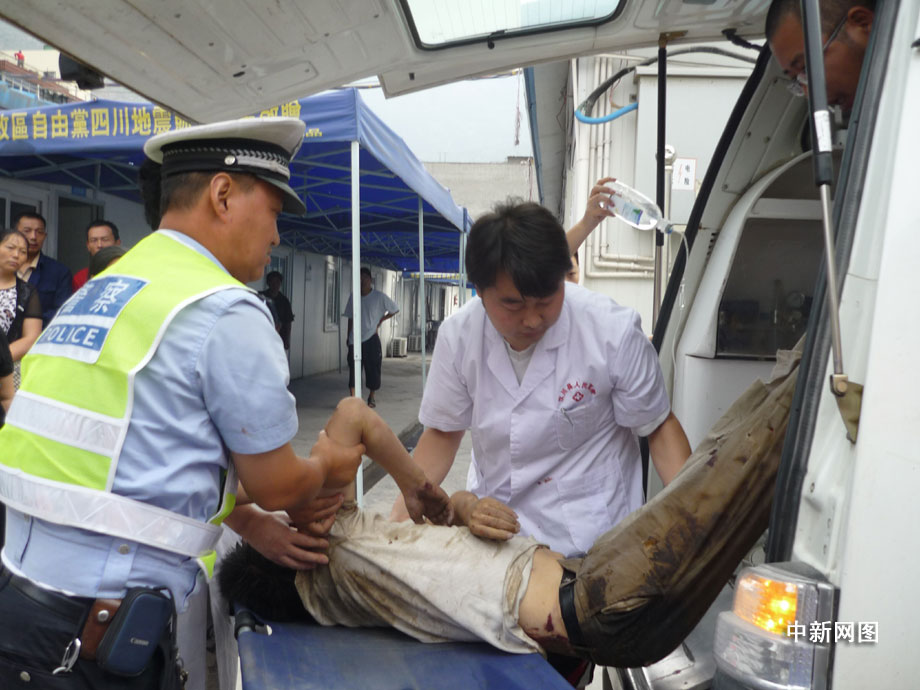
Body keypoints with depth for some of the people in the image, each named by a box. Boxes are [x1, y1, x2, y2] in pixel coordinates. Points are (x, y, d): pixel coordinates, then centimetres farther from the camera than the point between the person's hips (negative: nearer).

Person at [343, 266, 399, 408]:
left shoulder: (379, 297, -4)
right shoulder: (353, 297, 6)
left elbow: (394, 310, 6)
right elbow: (350, 318, 13)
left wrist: (380, 321, 3)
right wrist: (348, 336, 12)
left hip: (371, 339, -2)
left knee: (373, 368, 4)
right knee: (353, 369, -3)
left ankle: (372, 397, 21)